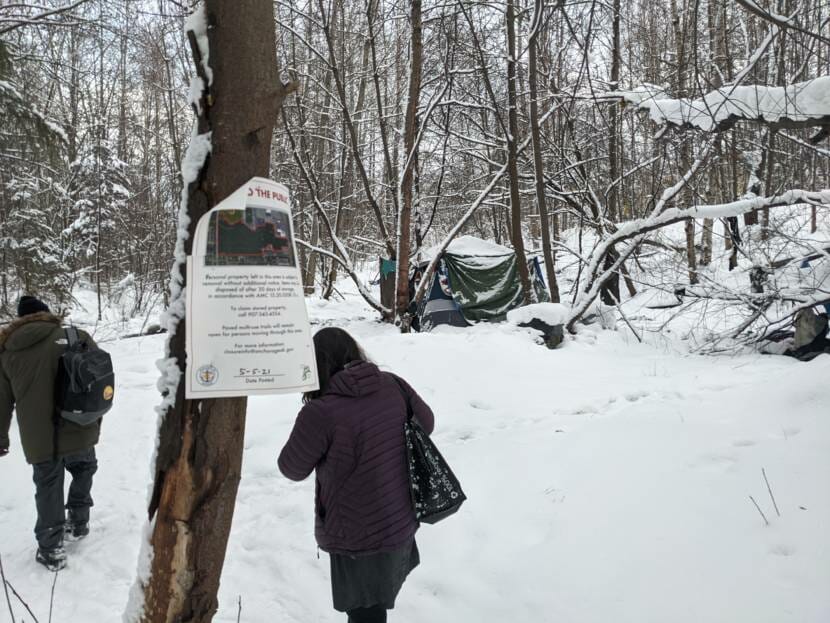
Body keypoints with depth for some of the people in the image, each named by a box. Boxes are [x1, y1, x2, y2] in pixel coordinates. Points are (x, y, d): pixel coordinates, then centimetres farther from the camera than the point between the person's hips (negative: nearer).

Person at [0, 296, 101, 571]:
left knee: (48, 489, 16)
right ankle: (78, 523, 35)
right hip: (79, 429, 0)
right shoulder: (76, 337, -2)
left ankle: (50, 549, 21)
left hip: (39, 438, 0)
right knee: (83, 469, 28)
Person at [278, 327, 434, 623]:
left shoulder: (321, 413, -25)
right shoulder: (393, 385, -7)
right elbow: (426, 423, 10)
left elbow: (292, 468, -9)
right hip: (401, 522, 6)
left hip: (360, 537, -6)